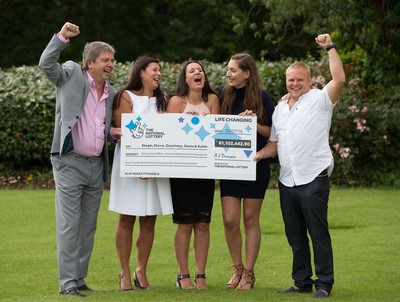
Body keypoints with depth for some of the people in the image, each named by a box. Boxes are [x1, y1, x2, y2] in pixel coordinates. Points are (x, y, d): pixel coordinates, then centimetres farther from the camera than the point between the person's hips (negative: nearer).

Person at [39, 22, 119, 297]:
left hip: (97, 166, 6)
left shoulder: (111, 94, 14)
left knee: (88, 227, 9)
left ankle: (79, 278, 17)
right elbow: (46, 64, -14)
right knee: (69, 225, -6)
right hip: (70, 163, -6)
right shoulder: (72, 75, -1)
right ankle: (67, 282, -4)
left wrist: (111, 133, 3)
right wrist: (62, 37, -22)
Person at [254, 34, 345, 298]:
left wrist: (330, 47, -17)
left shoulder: (320, 99, -2)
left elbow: (340, 79, -19)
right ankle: (302, 282, 20)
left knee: (318, 234, -5)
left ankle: (324, 284, 0)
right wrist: (256, 155, 3)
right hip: (287, 180, 7)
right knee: (295, 236, 11)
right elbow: (274, 144, 21)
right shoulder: (280, 108, 18)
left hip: (314, 177, -7)